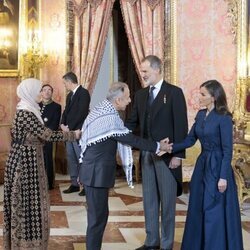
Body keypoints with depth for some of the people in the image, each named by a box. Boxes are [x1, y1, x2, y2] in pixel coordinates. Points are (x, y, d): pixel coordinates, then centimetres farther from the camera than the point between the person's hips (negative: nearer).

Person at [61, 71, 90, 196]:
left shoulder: (84, 93, -9)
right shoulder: (70, 95, 18)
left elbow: (82, 113, -17)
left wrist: (69, 127, -15)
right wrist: (63, 124, 2)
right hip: (69, 131, 8)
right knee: (71, 159, 10)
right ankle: (74, 184, 18)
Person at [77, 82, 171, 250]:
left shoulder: (101, 109, 8)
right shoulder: (110, 117, -22)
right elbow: (131, 139, -19)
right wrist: (157, 146, -11)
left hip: (93, 170, 10)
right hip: (97, 172, -10)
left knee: (97, 213, 17)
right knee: (98, 215, 0)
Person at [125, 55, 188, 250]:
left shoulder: (174, 92, -7)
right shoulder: (141, 94, 10)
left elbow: (181, 126, -10)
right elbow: (132, 122, 11)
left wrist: (178, 154, -15)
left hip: (167, 154, -6)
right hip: (147, 154, 6)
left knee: (167, 200, 3)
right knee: (149, 199, 12)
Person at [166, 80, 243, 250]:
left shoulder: (224, 118, -14)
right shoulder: (200, 115, 8)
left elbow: (227, 150, -15)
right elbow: (190, 139, 9)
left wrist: (223, 177, -18)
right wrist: (172, 148, -6)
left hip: (217, 167, -8)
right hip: (202, 165, 8)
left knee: (214, 212, -2)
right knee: (198, 209, 12)